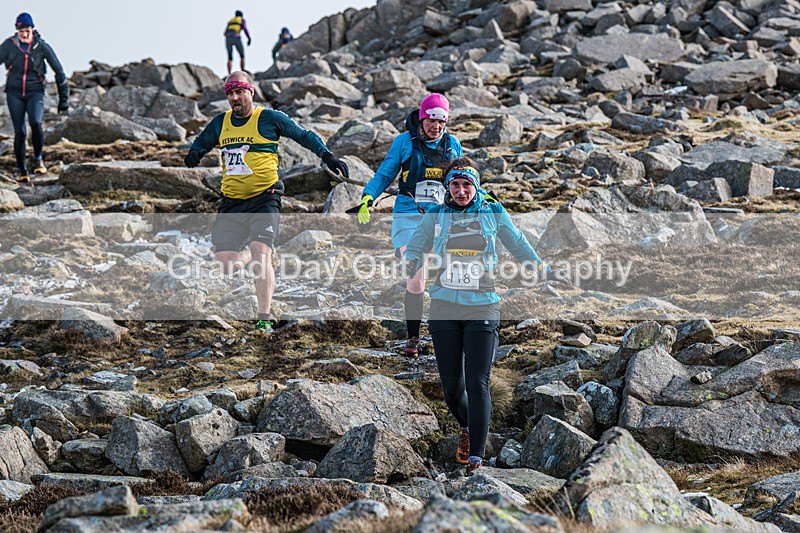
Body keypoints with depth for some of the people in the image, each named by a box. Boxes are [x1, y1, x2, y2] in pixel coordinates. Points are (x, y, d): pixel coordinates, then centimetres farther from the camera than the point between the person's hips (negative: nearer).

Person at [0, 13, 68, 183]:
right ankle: (21, 170, 12)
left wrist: (63, 98, 1)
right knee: (20, 132, -5)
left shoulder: (42, 46, -7)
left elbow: (59, 71, 0)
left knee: (35, 124, -27)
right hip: (14, 93, 1)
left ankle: (38, 159, -3)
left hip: (35, 93, -1)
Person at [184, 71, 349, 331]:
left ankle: (265, 317, -17)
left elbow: (304, 136, 6)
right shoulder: (220, 123, 11)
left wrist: (327, 156, -5)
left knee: (260, 250, -22)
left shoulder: (269, 118, -2)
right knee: (224, 261, -3)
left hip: (265, 199, -5)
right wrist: (193, 155, 2)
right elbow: (200, 144, 25)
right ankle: (250, 258, 34)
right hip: (232, 202, 5)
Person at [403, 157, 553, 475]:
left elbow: (518, 245, 16)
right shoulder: (436, 216, 6)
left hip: (482, 308, -2)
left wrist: (542, 271, 16)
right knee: (451, 386, 3)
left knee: (477, 384, -12)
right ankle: (467, 428, 35)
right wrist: (409, 270, -4)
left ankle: (477, 457, -13)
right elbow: (414, 249, 16)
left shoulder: (493, 213, 3)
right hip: (444, 309, 2)